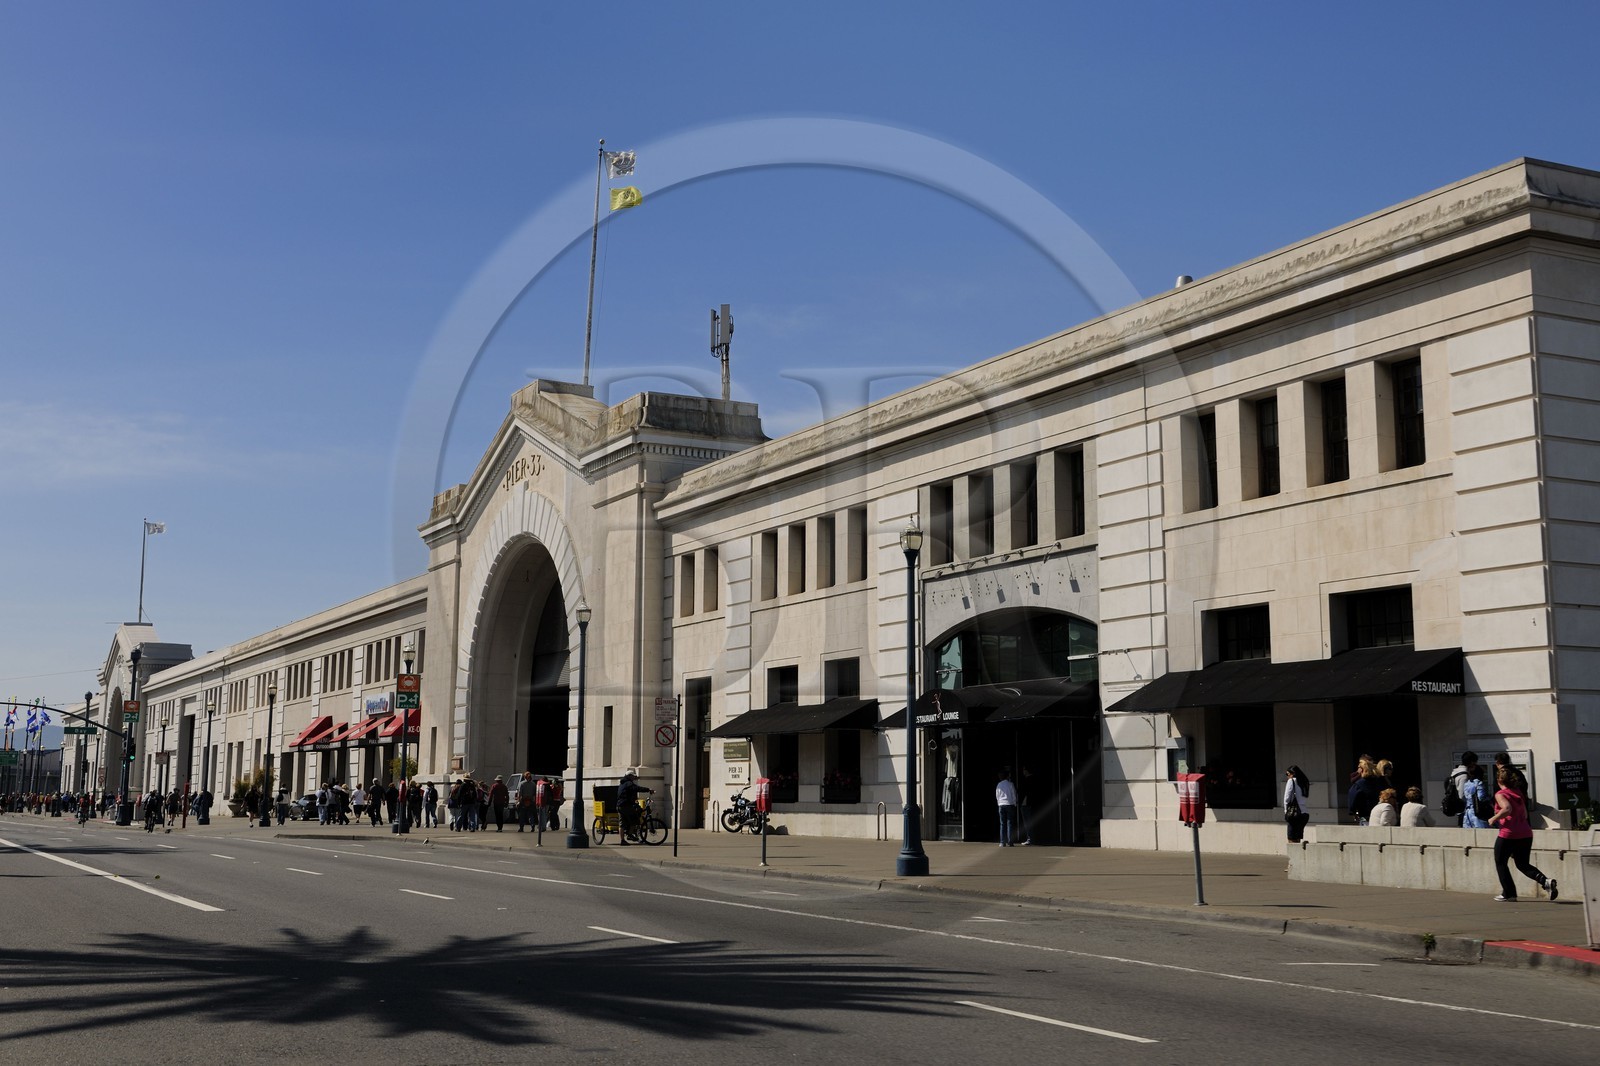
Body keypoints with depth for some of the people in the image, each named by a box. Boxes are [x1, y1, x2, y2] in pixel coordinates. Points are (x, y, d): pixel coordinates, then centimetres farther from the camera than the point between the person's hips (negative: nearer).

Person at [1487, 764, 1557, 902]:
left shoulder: (1500, 795, -8)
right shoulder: (1518, 792, 13)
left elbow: (1507, 808, -26)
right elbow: (1525, 814, 17)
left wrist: (1494, 818, -14)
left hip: (1508, 834, -7)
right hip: (1525, 834, 7)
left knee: (1500, 863, 13)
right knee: (1522, 864, 17)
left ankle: (1508, 894, 12)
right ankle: (1546, 881, -5)